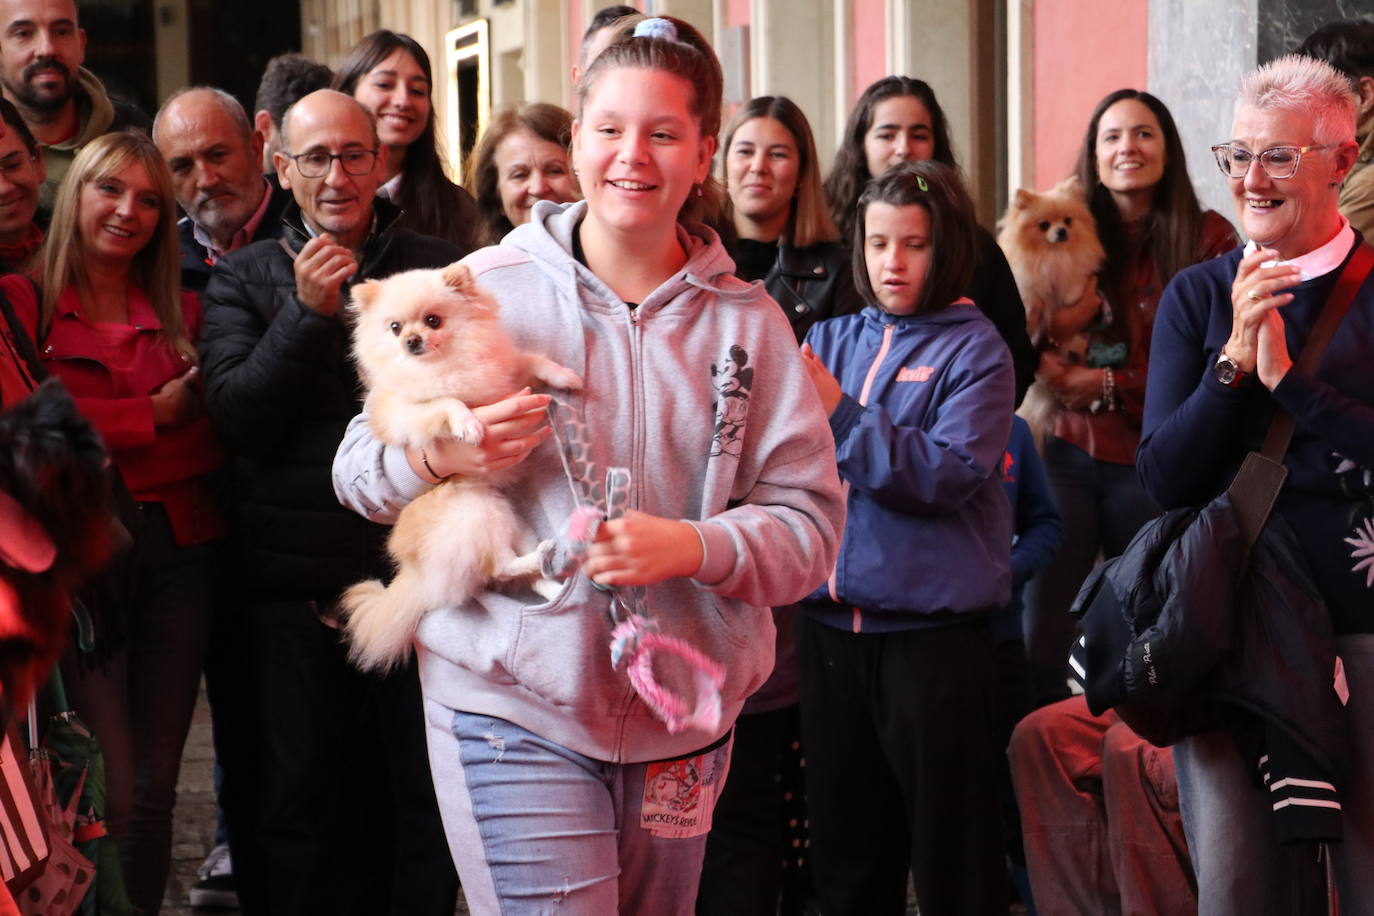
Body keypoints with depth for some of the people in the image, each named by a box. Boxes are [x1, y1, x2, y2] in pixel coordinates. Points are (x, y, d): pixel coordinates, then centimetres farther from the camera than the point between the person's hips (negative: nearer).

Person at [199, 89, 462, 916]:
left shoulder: (438, 267, 5)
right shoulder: (246, 278, 6)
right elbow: (234, 415, -7)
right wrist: (308, 313, -16)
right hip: (294, 583, 0)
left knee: (434, 784, 6)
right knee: (298, 793, 9)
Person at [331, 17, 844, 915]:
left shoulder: (748, 322, 5)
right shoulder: (483, 289, 0)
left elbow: (809, 522, 0)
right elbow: (360, 467, 3)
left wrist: (693, 546, -20)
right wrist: (442, 453, -20)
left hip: (682, 716, 3)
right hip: (515, 705, -3)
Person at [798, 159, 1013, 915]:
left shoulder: (973, 348, -4)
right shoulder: (831, 340, 9)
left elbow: (951, 474, -18)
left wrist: (839, 414, -20)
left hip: (933, 630, -5)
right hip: (831, 623, 5)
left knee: (950, 850, 4)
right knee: (845, 842, 16)